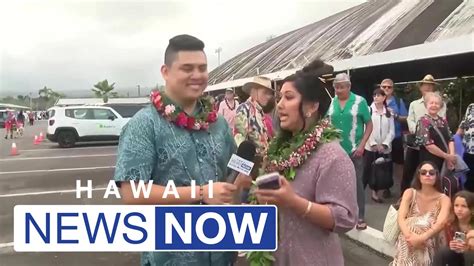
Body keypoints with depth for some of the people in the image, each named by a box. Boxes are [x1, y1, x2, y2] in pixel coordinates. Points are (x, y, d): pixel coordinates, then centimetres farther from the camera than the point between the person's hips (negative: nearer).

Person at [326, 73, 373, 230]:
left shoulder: (359, 101, -5)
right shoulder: (330, 103, 3)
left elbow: (369, 124, -3)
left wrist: (362, 145, -11)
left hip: (354, 150, -3)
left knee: (357, 183, 3)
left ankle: (360, 217, 14)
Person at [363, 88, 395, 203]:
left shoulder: (389, 113, 7)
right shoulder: (369, 110, 0)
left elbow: (391, 131, 4)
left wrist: (384, 144, -8)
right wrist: (373, 143, -11)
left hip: (384, 148, 3)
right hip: (370, 146, -2)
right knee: (367, 170, -3)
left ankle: (375, 192, 17)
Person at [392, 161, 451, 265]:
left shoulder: (444, 199, 2)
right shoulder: (410, 193, 6)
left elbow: (441, 223, -14)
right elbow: (401, 218, -5)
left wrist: (421, 238, -28)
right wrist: (409, 236, -23)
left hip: (428, 247, -1)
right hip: (406, 243, 1)